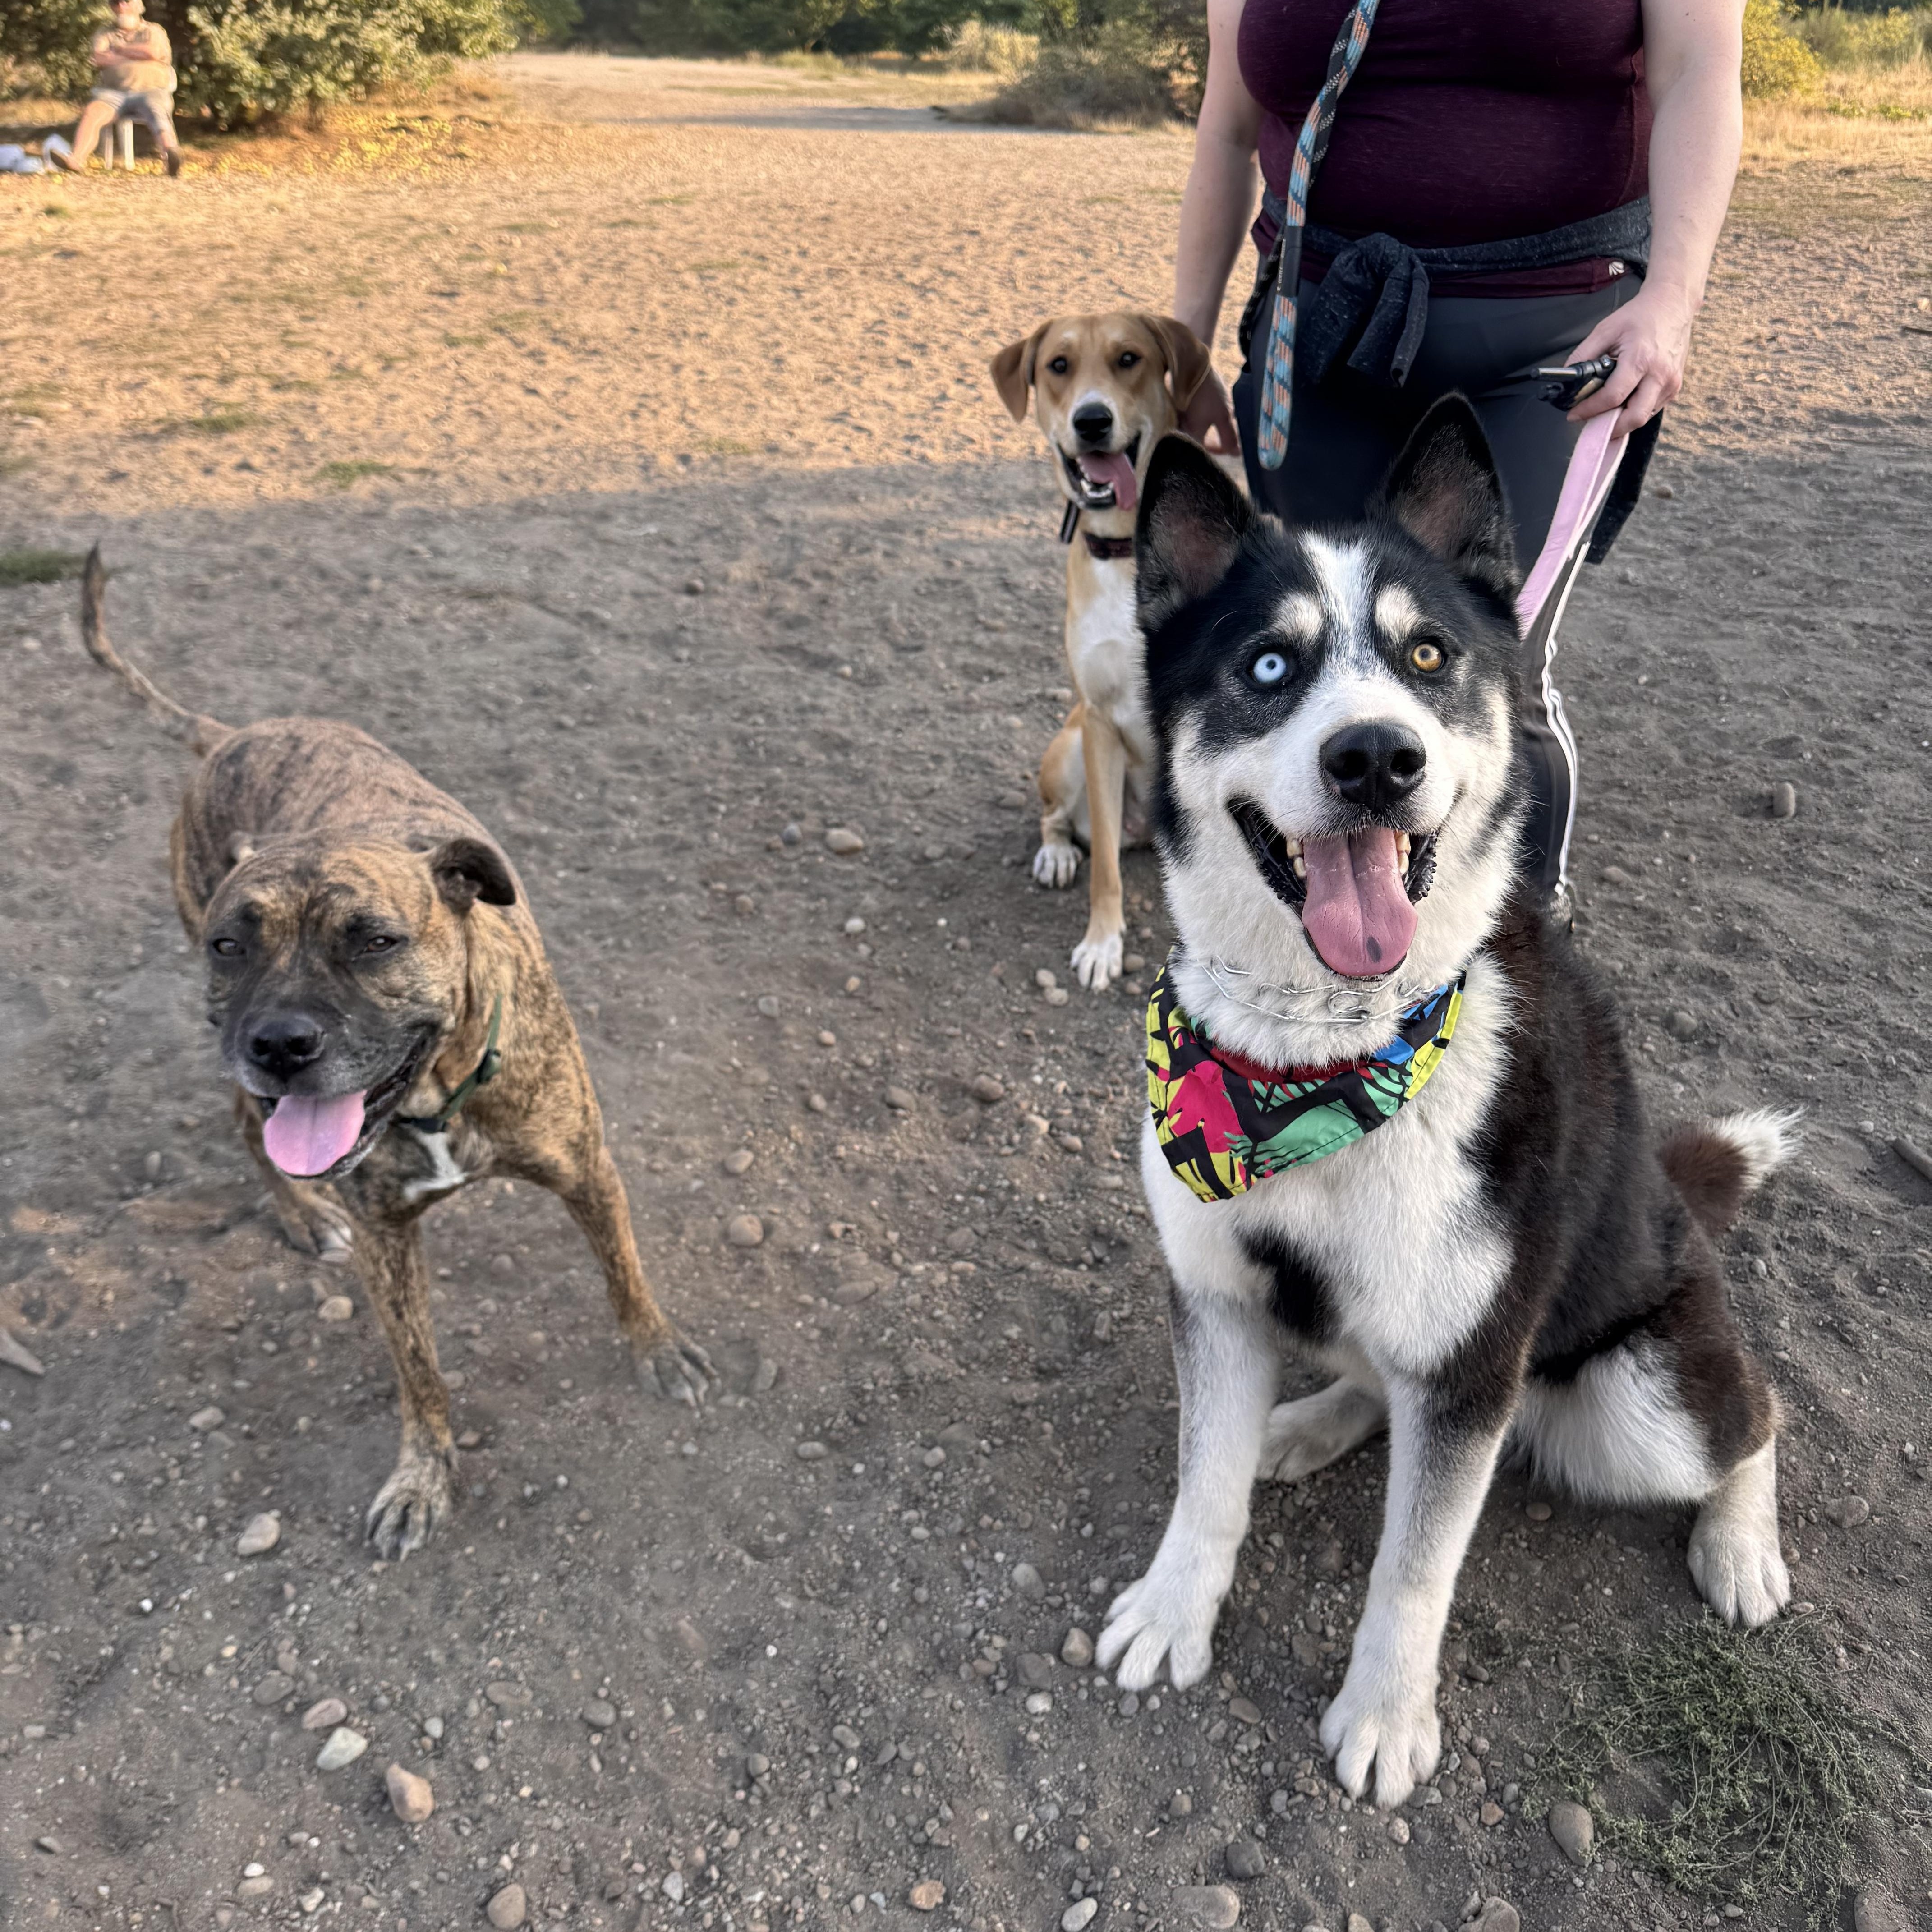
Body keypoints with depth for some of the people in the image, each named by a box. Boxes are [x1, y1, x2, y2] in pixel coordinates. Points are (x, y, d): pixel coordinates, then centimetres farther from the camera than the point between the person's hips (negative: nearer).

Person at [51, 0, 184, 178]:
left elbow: (153, 52, -5)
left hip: (150, 91, -3)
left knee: (156, 110, -38)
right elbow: (99, 59, 3)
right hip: (114, 92, 3)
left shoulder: (154, 30, 16)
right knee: (92, 112, -26)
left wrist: (118, 49, 5)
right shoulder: (105, 34, 22)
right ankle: (77, 160, -47)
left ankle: (170, 153, -72)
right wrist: (137, 54, 2)